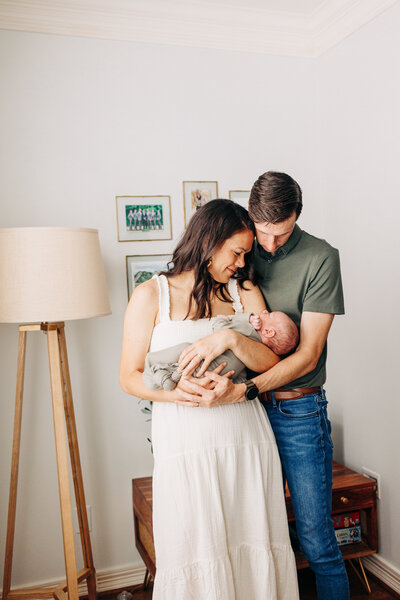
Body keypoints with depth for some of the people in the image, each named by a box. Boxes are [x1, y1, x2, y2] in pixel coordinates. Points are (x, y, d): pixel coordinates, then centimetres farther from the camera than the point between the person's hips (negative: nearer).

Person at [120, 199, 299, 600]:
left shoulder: (245, 292, 9)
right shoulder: (151, 296, 1)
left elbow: (270, 362, 0)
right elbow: (129, 376, 0)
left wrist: (232, 337, -19)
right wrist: (178, 393, -17)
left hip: (246, 436, 3)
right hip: (184, 443, -2)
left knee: (254, 549, 9)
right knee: (196, 555, 6)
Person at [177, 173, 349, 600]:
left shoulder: (320, 258, -8)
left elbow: (308, 353, -13)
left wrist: (241, 390, -25)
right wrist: (225, 336, -22)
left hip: (299, 411, -3)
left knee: (316, 540, 4)